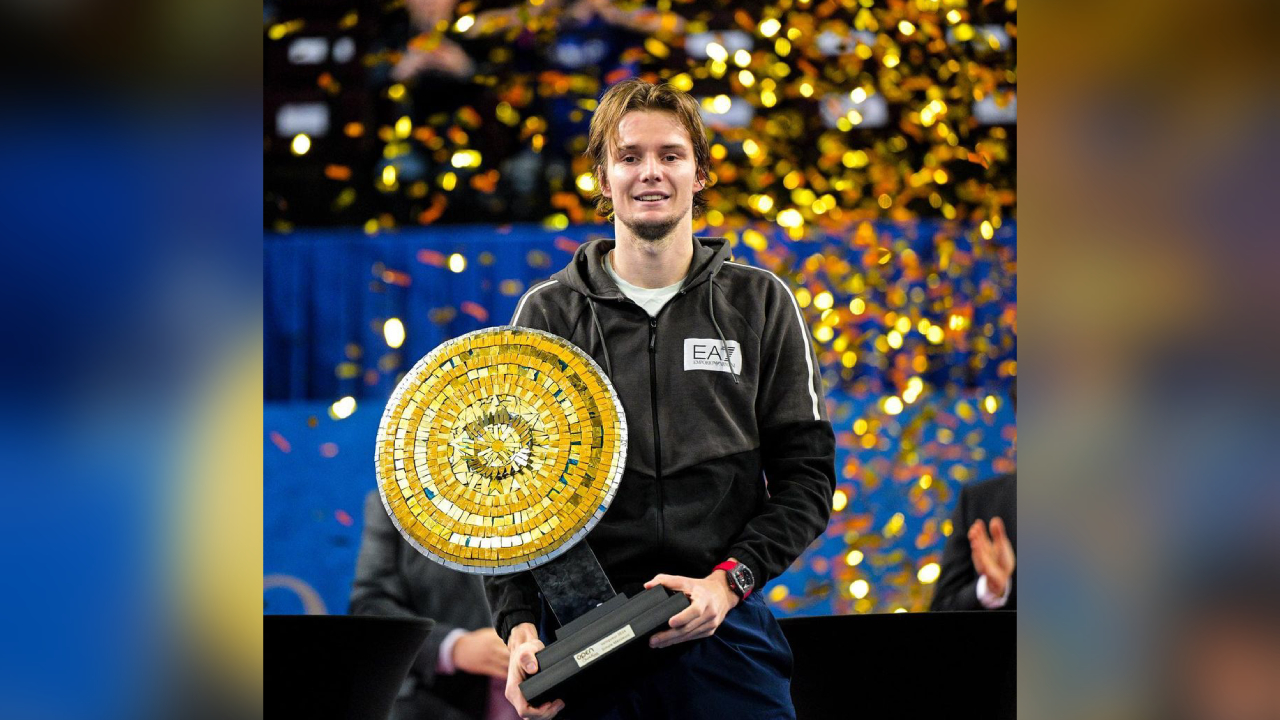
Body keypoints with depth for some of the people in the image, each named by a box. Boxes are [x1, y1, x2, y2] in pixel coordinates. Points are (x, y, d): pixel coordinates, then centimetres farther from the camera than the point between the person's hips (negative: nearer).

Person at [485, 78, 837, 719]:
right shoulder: (547, 311, 7)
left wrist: (730, 580, -10)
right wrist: (519, 625, -9)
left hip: (726, 631, 0)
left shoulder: (759, 301, 7)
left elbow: (806, 473, 4)